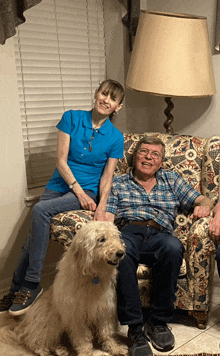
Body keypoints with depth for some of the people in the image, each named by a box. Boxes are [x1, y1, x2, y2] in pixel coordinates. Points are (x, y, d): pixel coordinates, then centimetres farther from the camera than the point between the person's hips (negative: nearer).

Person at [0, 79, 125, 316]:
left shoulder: (115, 138, 0)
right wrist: (79, 191, -12)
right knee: (33, 235, -19)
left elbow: (107, 176, -1)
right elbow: (61, 160, -3)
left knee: (40, 210, -29)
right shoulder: (71, 118, 1)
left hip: (89, 190, -2)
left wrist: (101, 207, -16)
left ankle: (31, 285, -19)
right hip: (60, 184, 3)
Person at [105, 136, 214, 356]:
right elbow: (107, 218, 11)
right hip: (128, 232, 0)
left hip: (159, 234, 1)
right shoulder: (118, 183, 24)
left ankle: (158, 321, -18)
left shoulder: (171, 180, 27)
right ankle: (135, 328, -26)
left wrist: (203, 206, -5)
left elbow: (204, 201, 20)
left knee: (173, 248, -36)